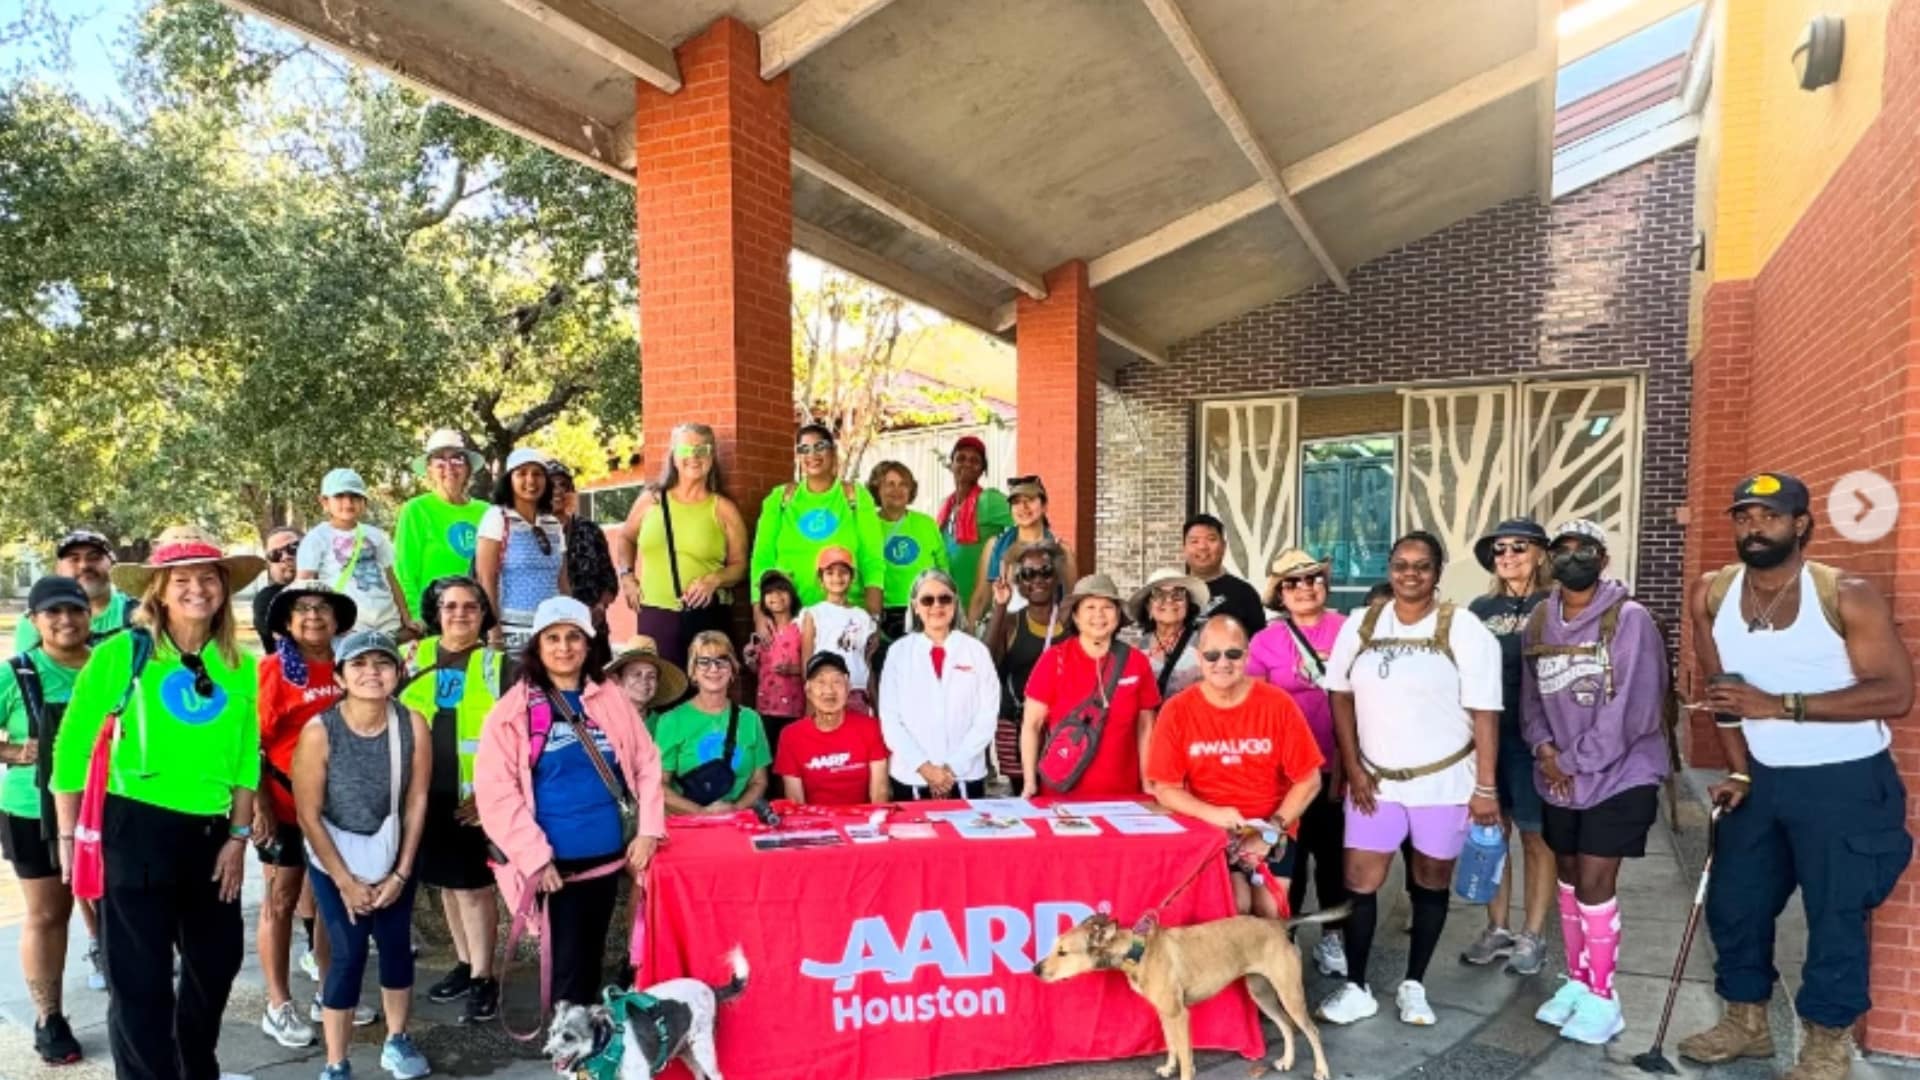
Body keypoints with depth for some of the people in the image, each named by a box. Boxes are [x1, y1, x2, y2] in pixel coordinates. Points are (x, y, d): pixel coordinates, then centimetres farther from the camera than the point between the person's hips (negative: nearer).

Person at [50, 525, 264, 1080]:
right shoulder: (121, 654, -8)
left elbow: (246, 759, 6)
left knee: (217, 963, 17)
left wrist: (238, 836, 3)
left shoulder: (239, 667, 3)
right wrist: (70, 834, -4)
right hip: (135, 829, -4)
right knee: (141, 977, 5)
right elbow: (72, 745, -5)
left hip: (210, 834, 4)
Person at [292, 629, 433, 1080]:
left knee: (397, 946, 10)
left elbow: (417, 801, -9)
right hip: (334, 859, -2)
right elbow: (309, 815, -16)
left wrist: (401, 873, -7)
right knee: (349, 953, -3)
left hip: (393, 856, 2)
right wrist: (346, 882, -11)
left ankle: (397, 1042, 31)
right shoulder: (319, 731, -23)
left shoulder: (413, 725, -18)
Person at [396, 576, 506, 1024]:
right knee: (447, 883, 16)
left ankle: (484, 978, 12)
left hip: (475, 798, -4)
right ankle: (465, 964, 31)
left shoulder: (498, 665, -4)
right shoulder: (413, 657, 6)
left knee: (474, 886, -1)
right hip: (427, 793, 4)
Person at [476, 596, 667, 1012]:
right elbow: (495, 791, -10)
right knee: (567, 964, 2)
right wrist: (535, 856, -14)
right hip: (555, 862, -4)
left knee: (592, 957, 17)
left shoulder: (612, 699, 5)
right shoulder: (514, 710, -6)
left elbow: (647, 763, 7)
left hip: (608, 854, 4)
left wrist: (648, 829, -4)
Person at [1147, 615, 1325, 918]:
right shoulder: (1177, 711, -7)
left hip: (1271, 829, 1)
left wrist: (1272, 830, -12)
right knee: (1236, 904, -21)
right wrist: (1213, 814, -20)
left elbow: (1309, 781, -2)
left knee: (1269, 910, -16)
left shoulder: (1278, 704, -7)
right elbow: (1165, 789, -4)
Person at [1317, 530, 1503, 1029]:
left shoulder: (1464, 629, -9)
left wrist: (1485, 787, -12)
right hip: (1375, 779, 2)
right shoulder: (1361, 626, 1)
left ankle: (1413, 985, 27)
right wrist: (1352, 767, -2)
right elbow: (1341, 697, 5)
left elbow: (1484, 713, -9)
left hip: (1444, 780, -2)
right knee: (1359, 880, 2)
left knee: (1431, 883, 11)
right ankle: (1356, 988, 15)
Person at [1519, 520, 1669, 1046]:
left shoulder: (1629, 619, -14)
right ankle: (1577, 981, 31)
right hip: (1559, 779, 6)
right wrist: (1544, 749, -8)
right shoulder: (1538, 623, 5)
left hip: (1621, 774, -6)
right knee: (1567, 877, 15)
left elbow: (1632, 707, -19)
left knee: (1593, 883, -5)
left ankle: (1603, 999, 12)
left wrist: (1578, 762, -15)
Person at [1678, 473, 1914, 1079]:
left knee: (1835, 916, 4)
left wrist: (1780, 705, -27)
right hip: (1763, 779, 5)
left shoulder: (1847, 596, -15)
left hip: (1845, 783, -5)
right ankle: (1746, 1023, 31)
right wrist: (1739, 772, 2)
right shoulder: (1709, 597, -2)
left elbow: (1896, 693, -20)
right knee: (1733, 904, 12)